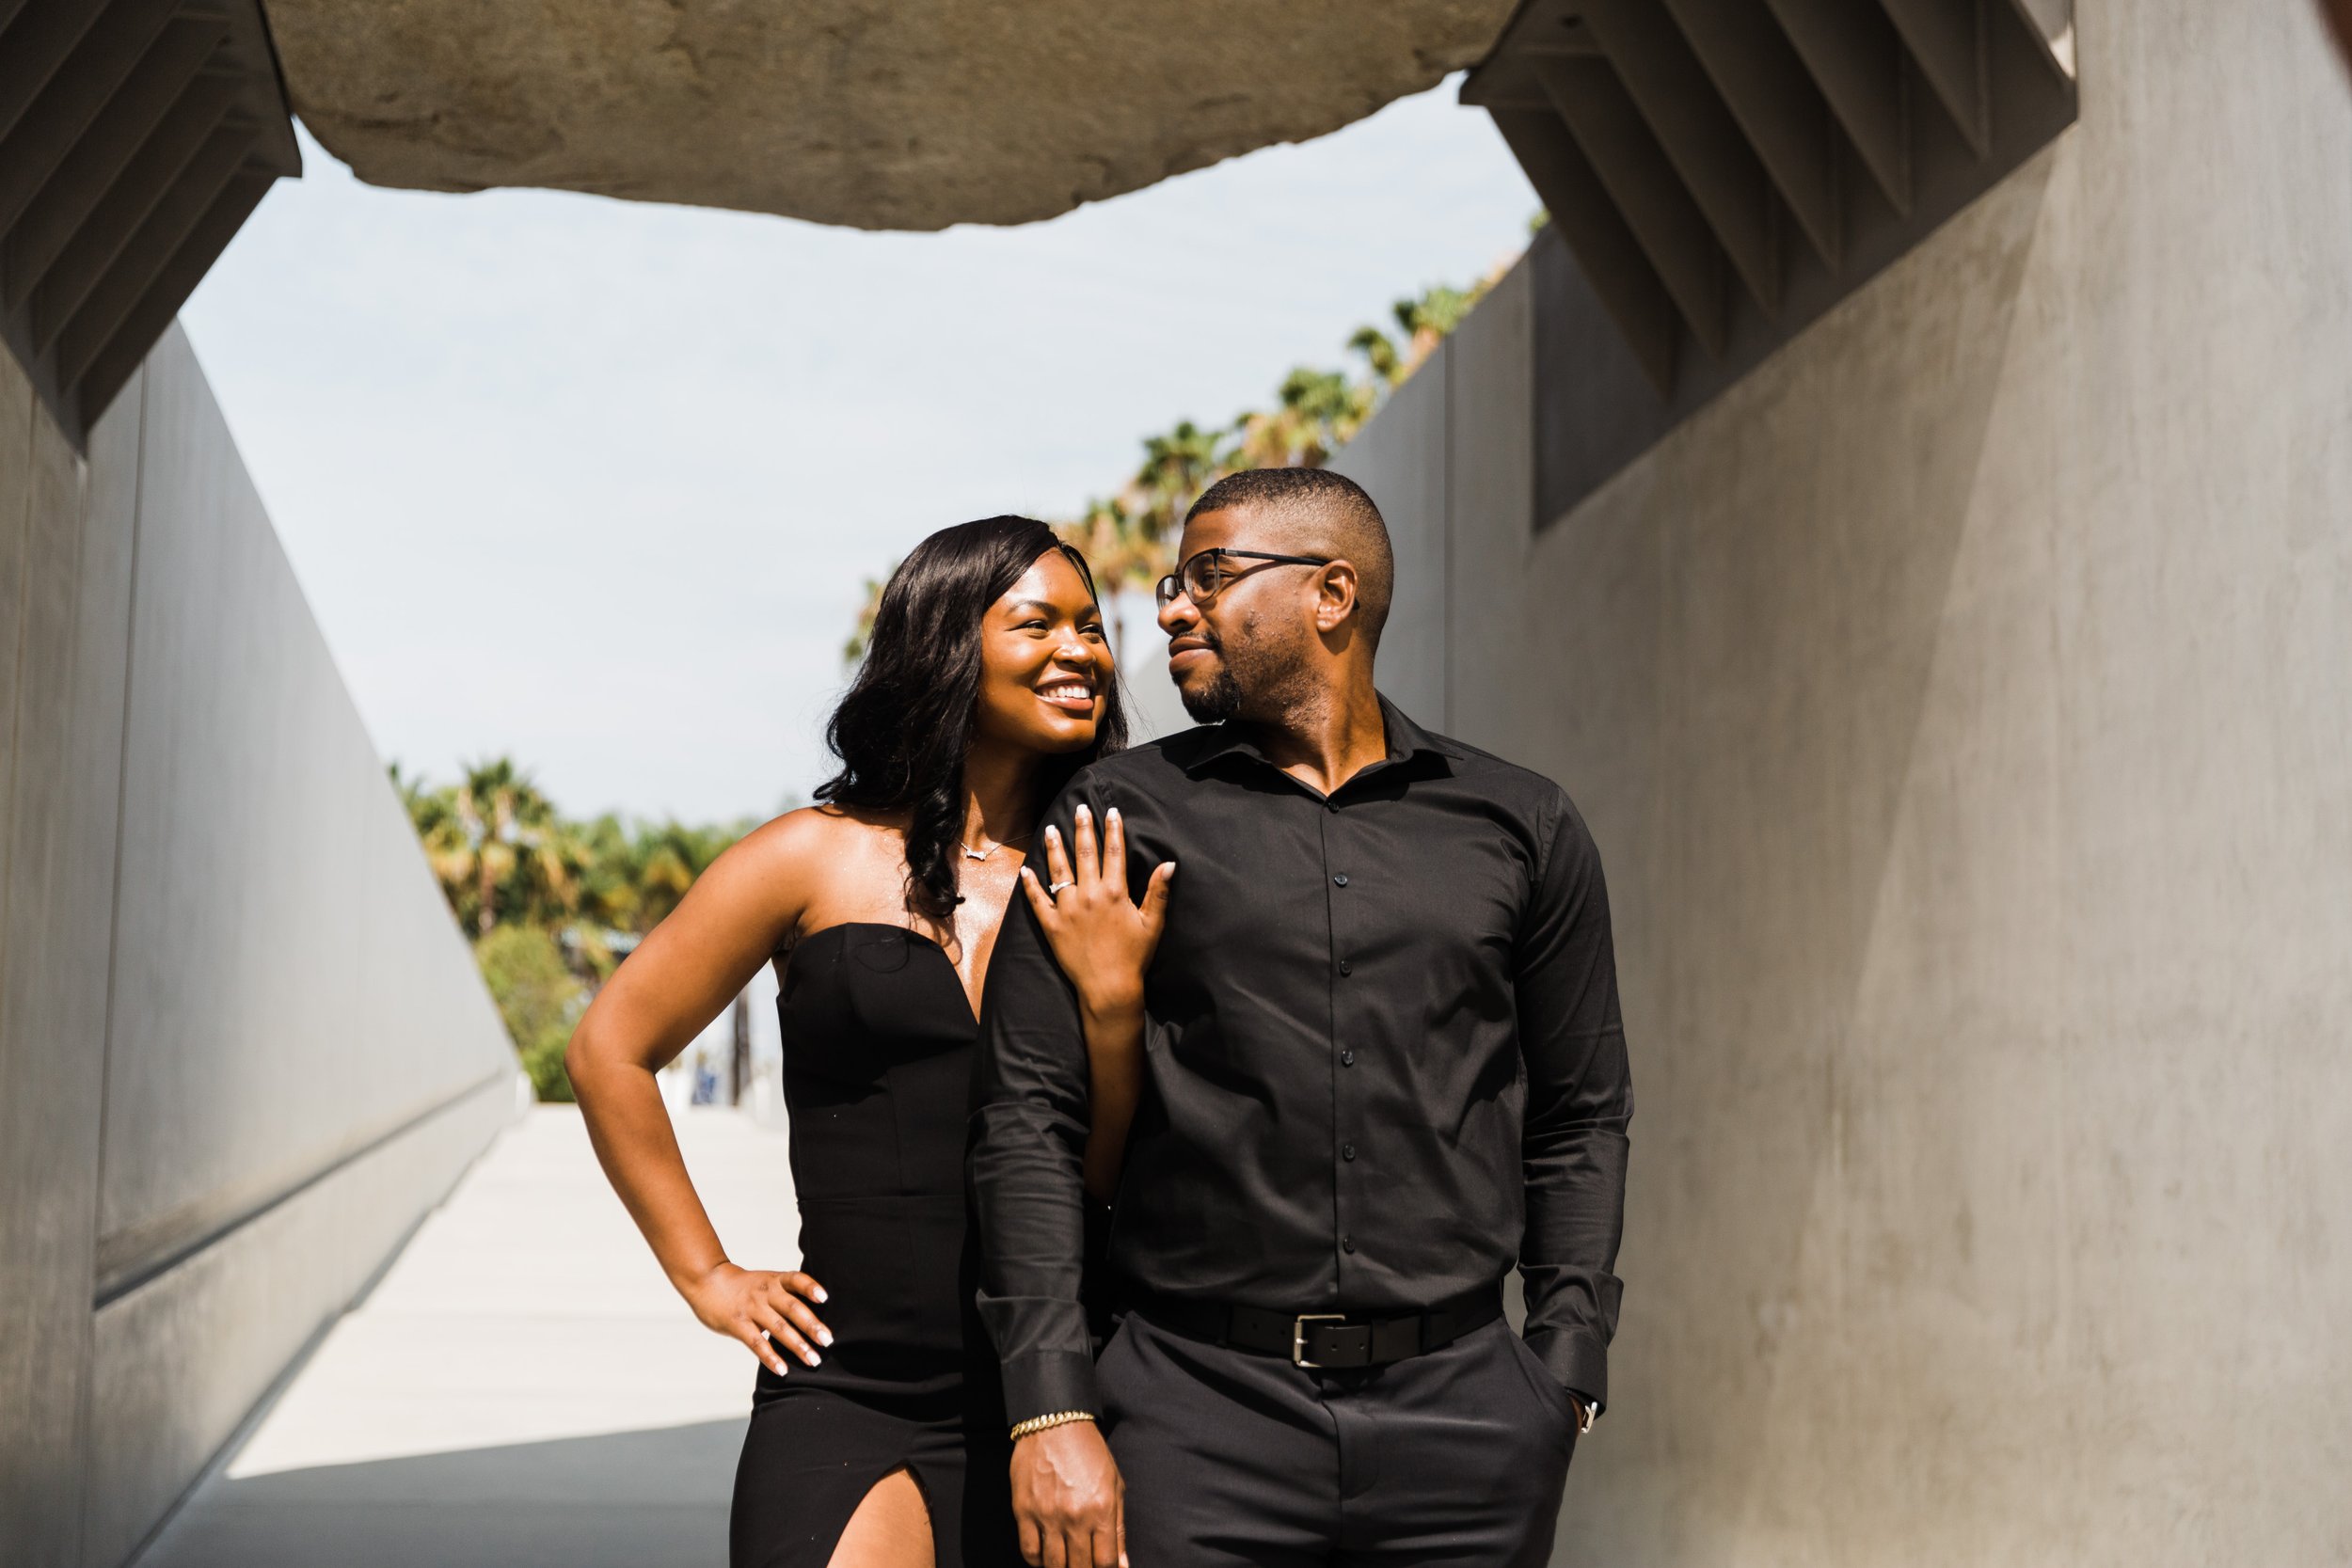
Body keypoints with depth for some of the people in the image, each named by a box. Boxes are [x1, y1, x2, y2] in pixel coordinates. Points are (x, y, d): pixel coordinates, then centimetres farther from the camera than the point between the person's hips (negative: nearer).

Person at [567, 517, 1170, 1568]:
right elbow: (610, 1052, 8)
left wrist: (1114, 1000, -12)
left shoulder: (1102, 895, 8)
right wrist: (707, 1277, 8)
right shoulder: (821, 860, 1)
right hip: (851, 1394, -2)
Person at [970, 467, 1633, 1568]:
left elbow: (1579, 1116, 14)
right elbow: (1027, 1118, 0)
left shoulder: (1521, 829, 9)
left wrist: (1567, 1371, 4)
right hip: (1201, 1412, -1)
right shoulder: (1119, 816, 5)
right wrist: (1051, 1409, -8)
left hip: (1462, 1411, 1)